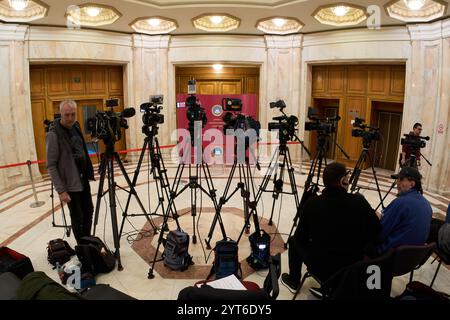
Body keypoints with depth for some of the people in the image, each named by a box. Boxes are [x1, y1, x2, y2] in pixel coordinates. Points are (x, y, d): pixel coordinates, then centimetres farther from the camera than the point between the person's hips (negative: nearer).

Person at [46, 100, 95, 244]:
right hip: (70, 185, -7)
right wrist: (61, 190, -20)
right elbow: (51, 166, -17)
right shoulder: (53, 135, -17)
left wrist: (89, 173, 13)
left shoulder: (75, 127, 5)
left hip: (83, 180, 7)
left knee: (88, 212, 16)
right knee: (77, 217, 4)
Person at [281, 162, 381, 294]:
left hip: (321, 269, -2)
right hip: (355, 267, 2)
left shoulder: (312, 204, -15)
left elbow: (301, 237, -5)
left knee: (294, 240, 23)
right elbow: (377, 232, -2)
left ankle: (293, 281, 35)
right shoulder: (359, 201, -12)